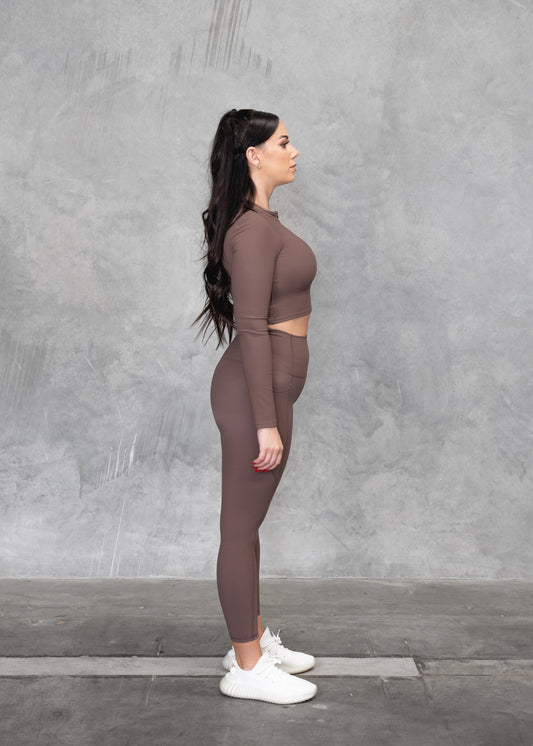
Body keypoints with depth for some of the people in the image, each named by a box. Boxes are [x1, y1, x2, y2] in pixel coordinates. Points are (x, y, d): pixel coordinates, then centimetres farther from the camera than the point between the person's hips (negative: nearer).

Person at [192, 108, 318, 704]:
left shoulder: (261, 221, 13)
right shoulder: (253, 229, -17)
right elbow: (251, 329, -22)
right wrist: (266, 423, -21)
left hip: (266, 386, 10)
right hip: (257, 392, -10)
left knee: (247, 525, 18)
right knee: (241, 529, 2)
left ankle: (254, 640, 34)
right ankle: (247, 668, 17)